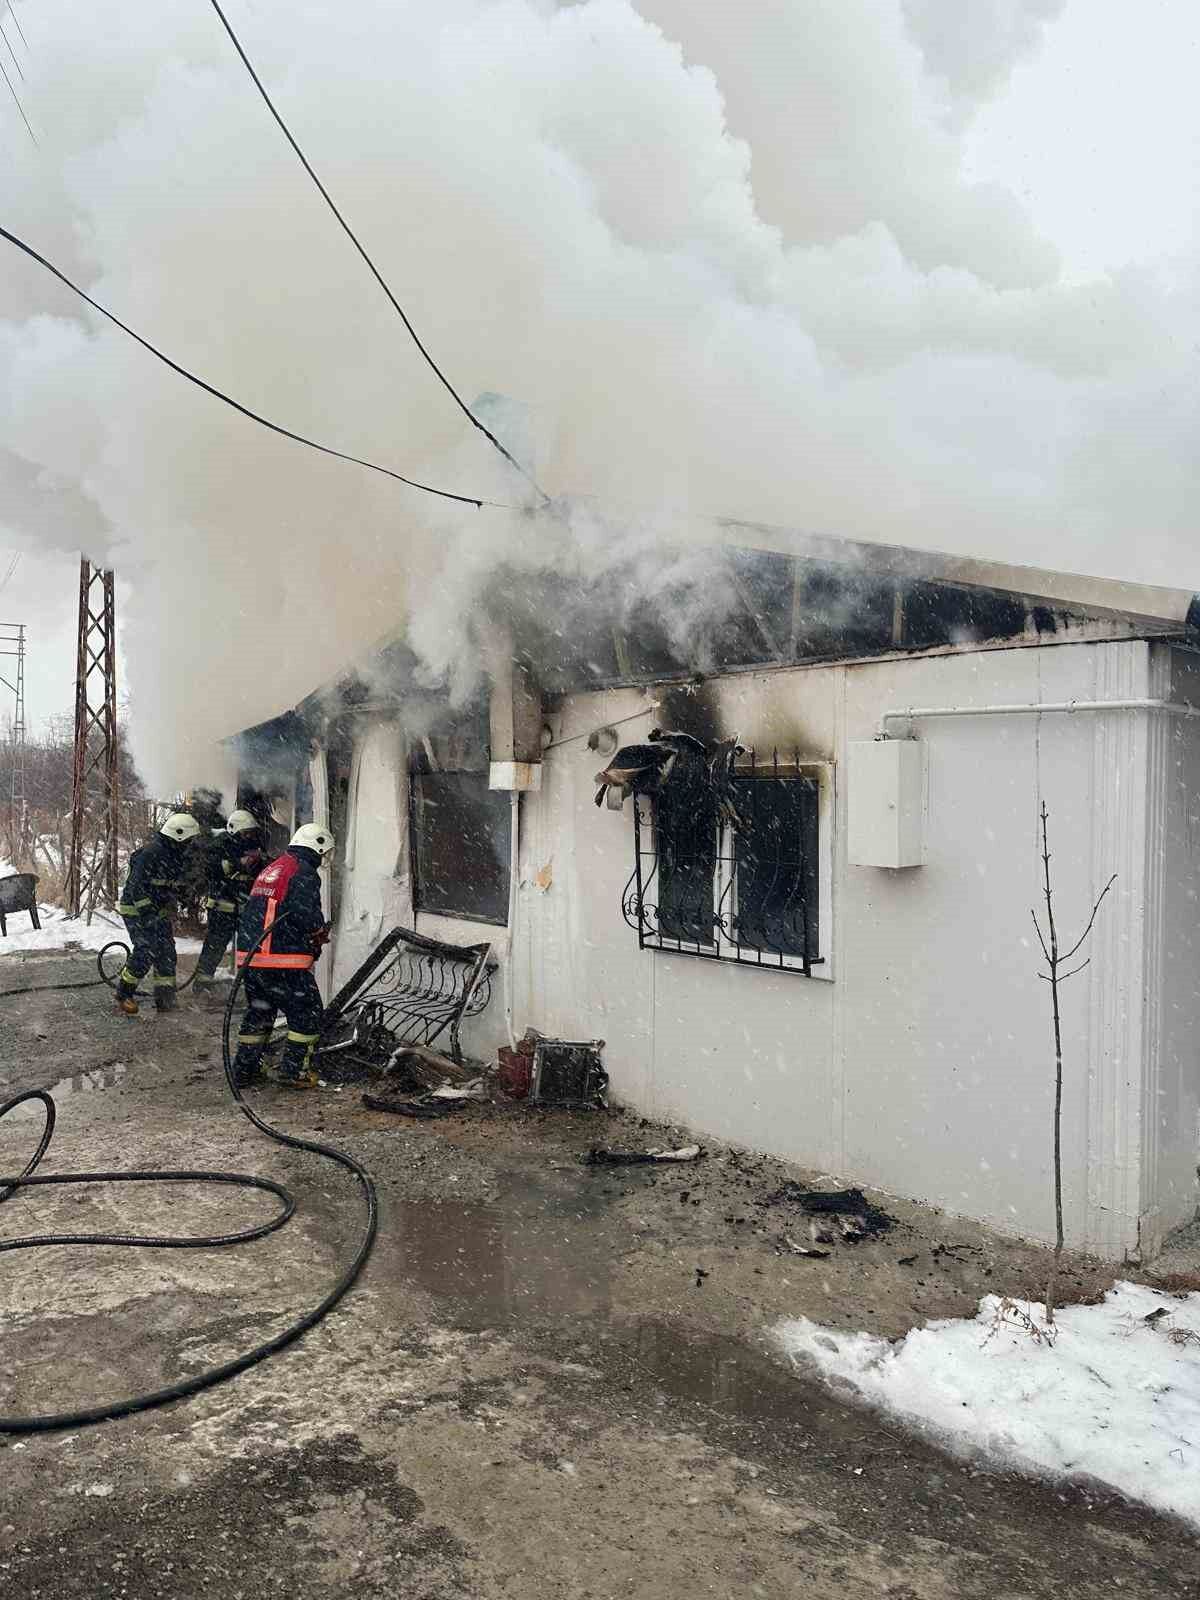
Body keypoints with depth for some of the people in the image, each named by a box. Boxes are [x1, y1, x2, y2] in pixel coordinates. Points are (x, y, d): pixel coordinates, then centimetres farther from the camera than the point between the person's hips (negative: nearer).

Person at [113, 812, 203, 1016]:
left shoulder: (178, 855, 7)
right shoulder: (150, 853, -22)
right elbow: (136, 886, -26)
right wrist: (147, 913, -29)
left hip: (157, 910, 9)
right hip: (136, 909, -9)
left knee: (166, 952, 2)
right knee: (145, 952, -16)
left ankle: (165, 998, 9)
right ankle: (123, 995, 0)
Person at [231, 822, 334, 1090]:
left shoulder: (270, 869, 20)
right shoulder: (304, 872, -10)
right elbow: (306, 913, -23)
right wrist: (321, 931, -1)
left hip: (249, 955, 9)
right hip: (283, 961, -9)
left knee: (258, 1013, 20)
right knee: (308, 1013, 4)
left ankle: (242, 1070, 23)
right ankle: (293, 1071, 5)